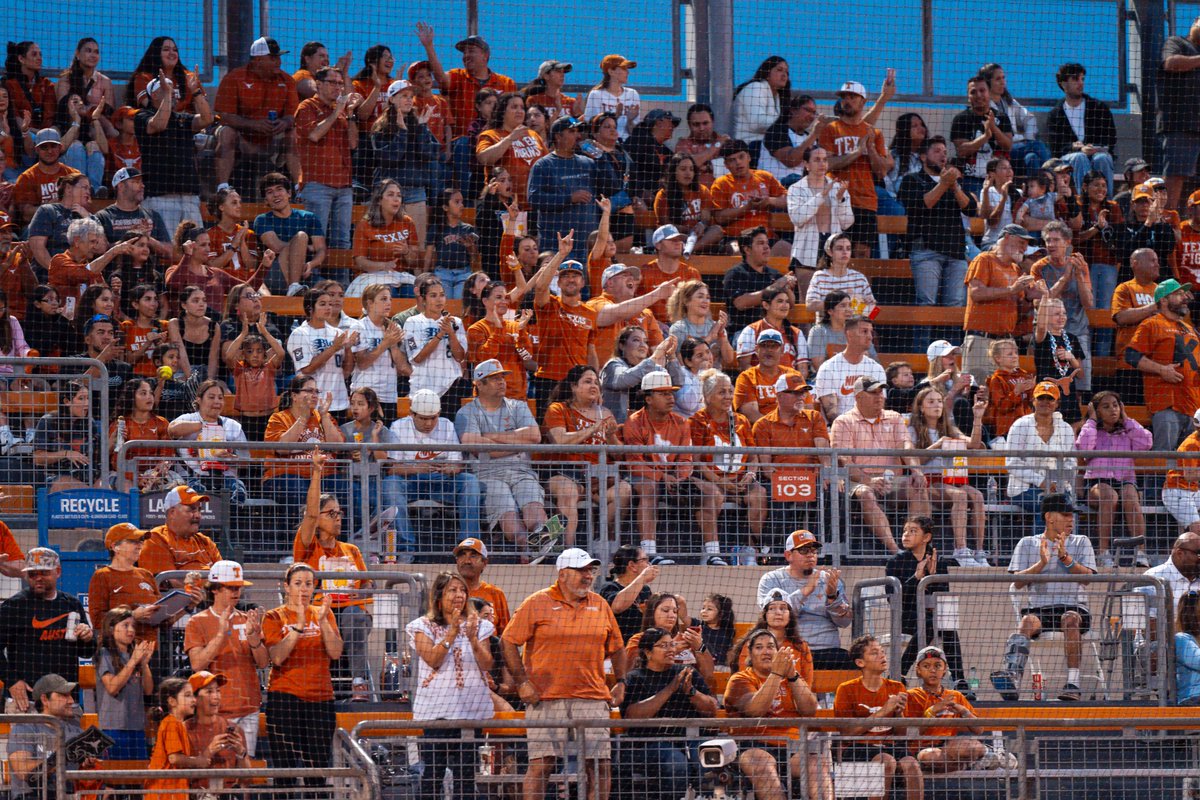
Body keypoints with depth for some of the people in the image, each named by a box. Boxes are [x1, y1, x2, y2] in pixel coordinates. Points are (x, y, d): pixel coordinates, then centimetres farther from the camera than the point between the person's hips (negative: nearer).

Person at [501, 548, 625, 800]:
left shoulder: (600, 605, 14)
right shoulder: (537, 604, 1)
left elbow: (616, 647, 25)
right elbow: (508, 641, 0)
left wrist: (620, 682, 14)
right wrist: (522, 682, -7)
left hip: (593, 697, 4)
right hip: (546, 698, -4)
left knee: (600, 762, 0)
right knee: (541, 761, -8)